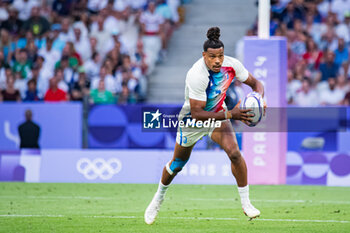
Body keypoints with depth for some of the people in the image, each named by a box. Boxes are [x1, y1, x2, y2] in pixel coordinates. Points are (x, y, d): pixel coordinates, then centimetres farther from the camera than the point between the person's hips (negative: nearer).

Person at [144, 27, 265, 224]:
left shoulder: (232, 65, -21)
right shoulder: (197, 76, -37)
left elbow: (255, 83, -5)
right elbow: (196, 113, -37)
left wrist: (259, 97, -28)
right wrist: (230, 115, -42)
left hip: (218, 115, 3)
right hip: (192, 120, -3)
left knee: (234, 153, -21)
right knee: (177, 164, 15)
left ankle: (246, 203, -10)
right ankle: (159, 197, 45)